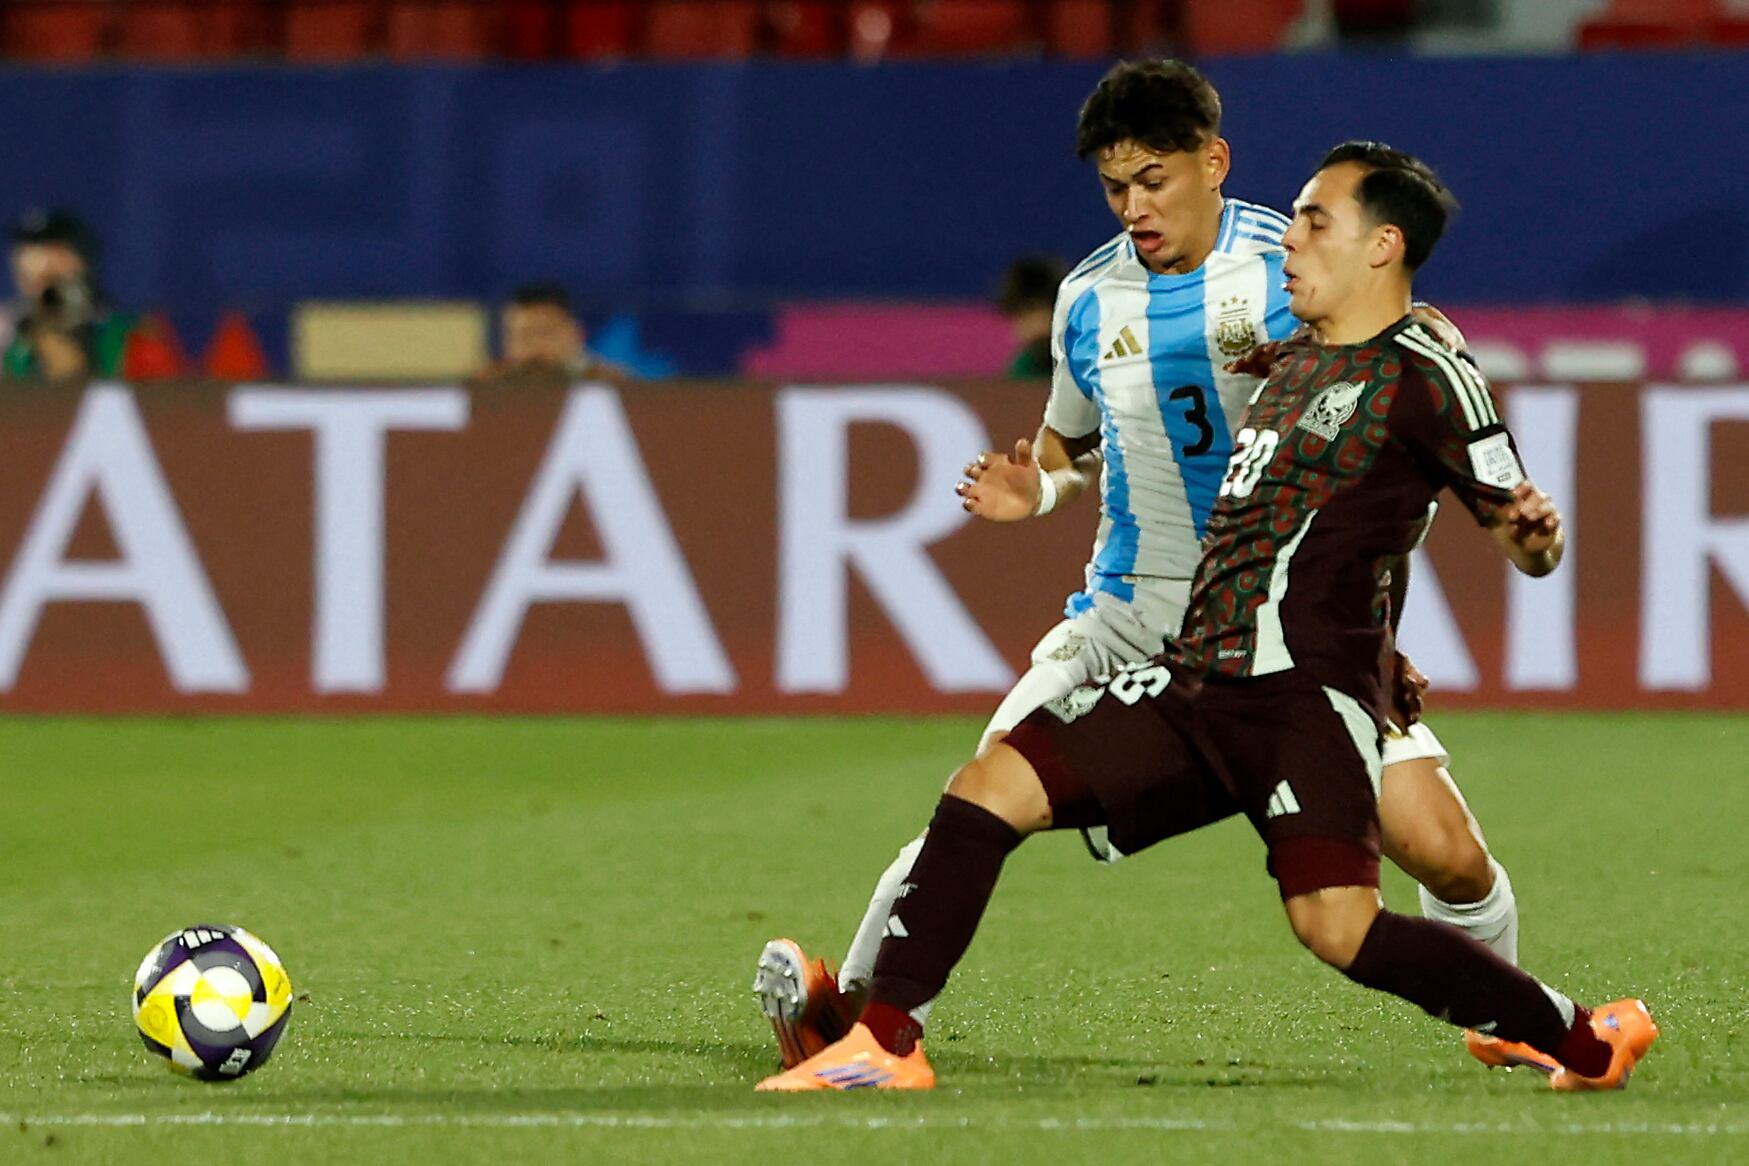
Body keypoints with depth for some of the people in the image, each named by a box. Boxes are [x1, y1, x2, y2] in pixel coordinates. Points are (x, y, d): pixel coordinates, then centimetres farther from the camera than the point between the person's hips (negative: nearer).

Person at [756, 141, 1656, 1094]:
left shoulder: (1423, 376, -4)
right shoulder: (1291, 363, 21)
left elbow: (1527, 544, -1)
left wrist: (1533, 535, -23)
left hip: (1308, 692, -8)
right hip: (1195, 682, 8)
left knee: (1338, 928, -23)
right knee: (986, 789, -3)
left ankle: (1583, 1040, -6)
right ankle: (887, 1042, 2)